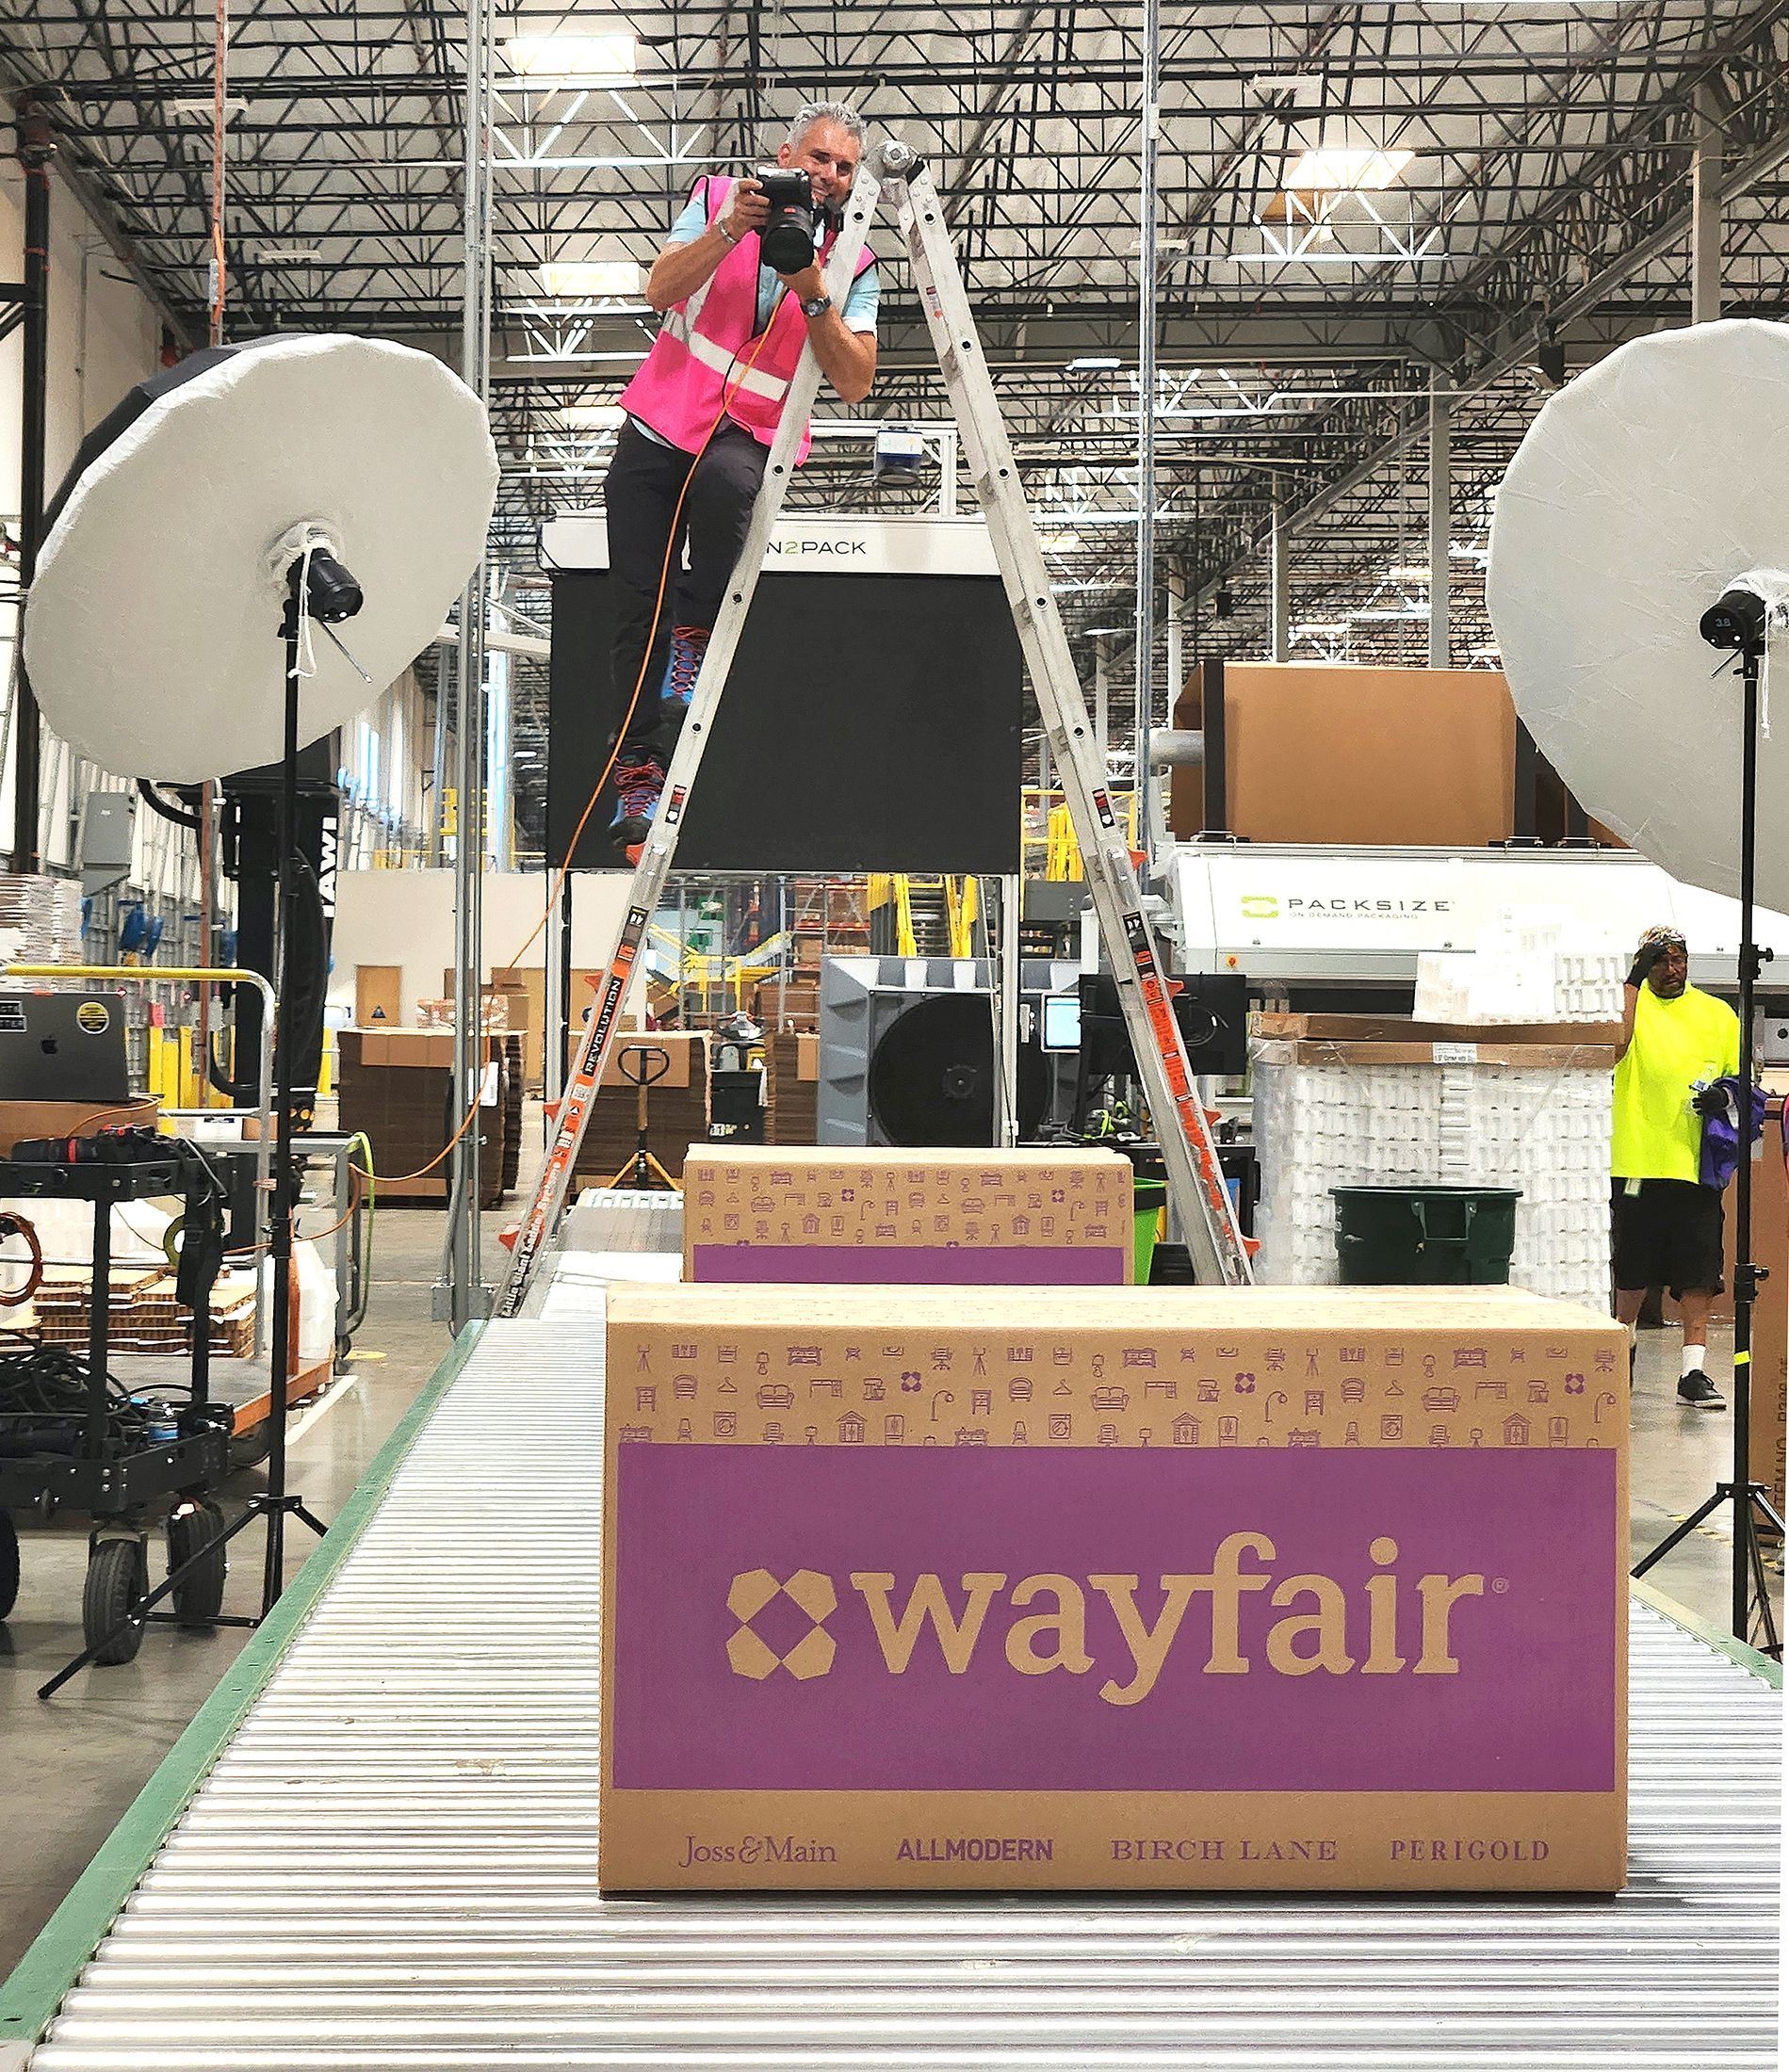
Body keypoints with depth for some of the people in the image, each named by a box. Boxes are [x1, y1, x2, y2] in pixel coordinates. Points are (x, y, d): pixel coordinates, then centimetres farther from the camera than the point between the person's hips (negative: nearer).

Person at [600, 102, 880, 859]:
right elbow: (660, 290, -10)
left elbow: (856, 382, -8)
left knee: (724, 483, -38)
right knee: (638, 601, -10)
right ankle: (639, 773, -4)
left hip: (751, 436, -1)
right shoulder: (718, 199, 4)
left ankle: (695, 639, -19)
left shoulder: (852, 263, 3)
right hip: (660, 424, 1)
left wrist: (813, 295, -20)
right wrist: (730, 231, -23)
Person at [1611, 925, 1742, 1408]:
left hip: (1697, 1164, 1)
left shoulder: (1718, 1014, 11)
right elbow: (1613, 1048, -17)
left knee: (1699, 1273, -4)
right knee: (1633, 1272, 7)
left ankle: (1693, 1372, -2)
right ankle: (1623, 1345, 28)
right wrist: (1634, 984, -18)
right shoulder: (1630, 1002, 3)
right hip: (1639, 1162, -1)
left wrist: (1724, 1094, -6)